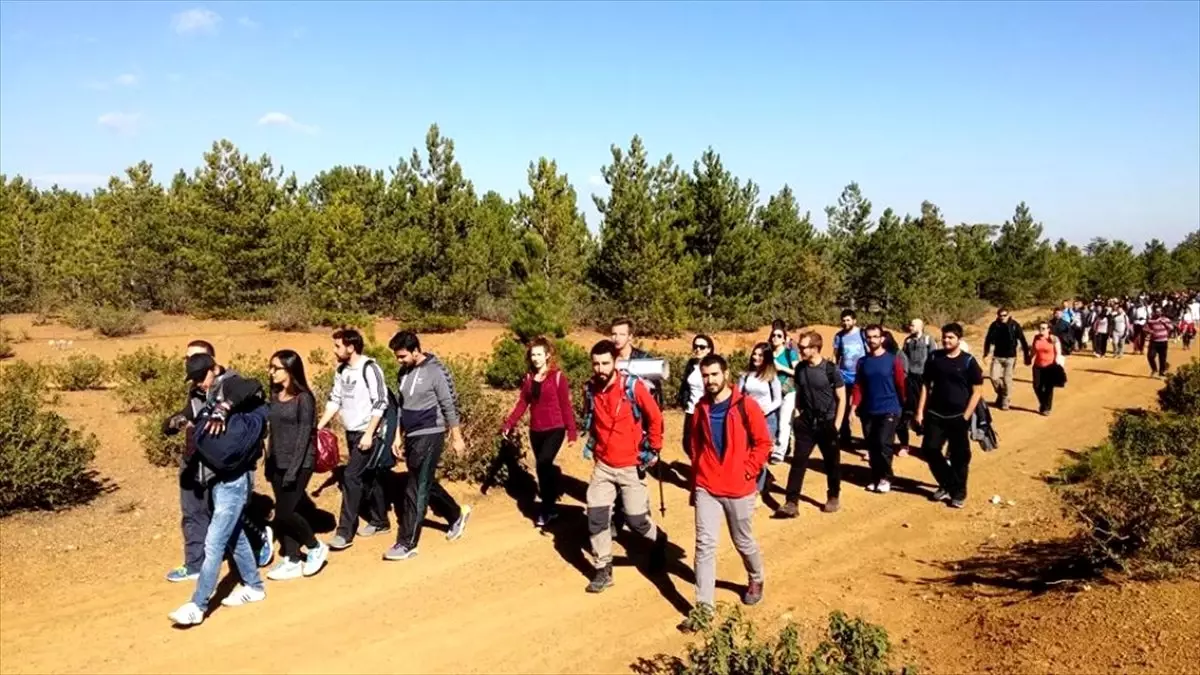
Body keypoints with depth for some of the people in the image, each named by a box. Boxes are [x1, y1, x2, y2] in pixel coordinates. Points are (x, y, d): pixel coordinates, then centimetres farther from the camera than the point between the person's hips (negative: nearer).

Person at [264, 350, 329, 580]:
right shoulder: (275, 396, 8)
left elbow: (304, 435, -16)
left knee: (284, 513, -8)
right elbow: (273, 432, 13)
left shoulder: (303, 398, -13)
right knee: (284, 513, 9)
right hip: (278, 464, 7)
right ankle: (292, 561, 19)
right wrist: (269, 463, 12)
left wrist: (294, 469, -18)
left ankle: (316, 548, 12)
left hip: (299, 463, -7)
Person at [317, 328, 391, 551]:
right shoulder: (341, 370, 7)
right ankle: (380, 521, 28)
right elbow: (335, 400, 14)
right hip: (351, 433, 8)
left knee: (351, 477, -11)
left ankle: (345, 532, -5)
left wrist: (369, 434, -20)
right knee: (368, 477, 15)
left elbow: (380, 403, -18)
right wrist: (319, 426, 7)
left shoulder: (369, 368, -16)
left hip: (367, 433, -8)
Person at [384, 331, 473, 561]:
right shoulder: (404, 372, 7)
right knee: (426, 484, 17)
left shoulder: (436, 372, -15)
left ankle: (407, 544, 2)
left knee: (416, 490, -5)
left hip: (429, 436, -8)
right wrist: (398, 436, 15)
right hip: (412, 436, 8)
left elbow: (450, 406, -11)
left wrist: (456, 438, -7)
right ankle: (457, 515, 38)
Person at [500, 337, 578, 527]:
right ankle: (550, 507, 23)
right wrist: (508, 425, -3)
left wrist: (572, 431, -9)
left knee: (543, 465, -17)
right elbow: (522, 404, 7)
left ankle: (546, 509, -4)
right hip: (535, 431, 5)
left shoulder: (558, 377, -6)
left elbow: (566, 406, -6)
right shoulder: (528, 378, 9)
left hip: (554, 429, -5)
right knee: (544, 469, 10)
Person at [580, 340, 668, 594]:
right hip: (602, 465, 4)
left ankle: (659, 540, 36)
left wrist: (654, 450, -2)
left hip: (631, 466, -4)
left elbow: (655, 417, -6)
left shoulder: (633, 386, -17)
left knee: (636, 520, 2)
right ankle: (603, 570, 13)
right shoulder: (592, 388, -2)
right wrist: (590, 444, 11)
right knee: (596, 516, -2)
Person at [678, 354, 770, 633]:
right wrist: (695, 482, 13)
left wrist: (748, 471, -12)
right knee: (704, 545, -3)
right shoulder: (701, 408, 3)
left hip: (738, 489, -3)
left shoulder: (746, 405, -10)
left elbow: (763, 442, -5)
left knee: (743, 542, 15)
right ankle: (704, 608, 1)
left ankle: (756, 580, 44)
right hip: (706, 488, 3)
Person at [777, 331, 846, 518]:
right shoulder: (800, 368, 0)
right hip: (806, 423, 3)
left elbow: (841, 399, -7)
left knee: (832, 463, 11)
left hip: (827, 423, -3)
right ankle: (791, 502, -5)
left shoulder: (830, 369, -13)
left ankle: (833, 497, 30)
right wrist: (798, 415, 6)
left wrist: (836, 425, -10)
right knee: (798, 461, -4)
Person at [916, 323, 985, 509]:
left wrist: (966, 416, -11)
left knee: (959, 457, 4)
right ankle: (946, 485, 22)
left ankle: (959, 493, 20)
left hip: (958, 417, -3)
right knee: (929, 449, 1)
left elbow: (977, 391, -4)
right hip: (935, 414, 3)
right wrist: (920, 411, 3)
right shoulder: (934, 357, 3)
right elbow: (926, 385, 8)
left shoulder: (968, 361, -5)